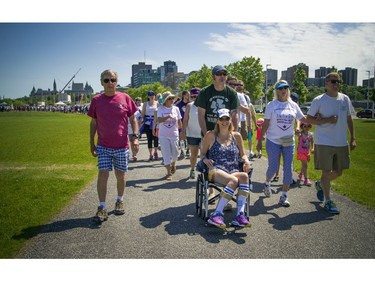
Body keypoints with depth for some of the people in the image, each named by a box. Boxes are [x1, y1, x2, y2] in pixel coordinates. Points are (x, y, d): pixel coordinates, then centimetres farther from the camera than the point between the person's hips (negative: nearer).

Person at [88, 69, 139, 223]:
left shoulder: (125, 98, -2)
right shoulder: (96, 100, 1)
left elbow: (133, 119, 4)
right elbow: (93, 123, 8)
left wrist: (135, 137, -5)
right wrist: (91, 143, 7)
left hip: (122, 146, 0)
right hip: (103, 146, 0)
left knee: (120, 176, 11)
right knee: (102, 175, -5)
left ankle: (120, 201, 32)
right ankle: (102, 208, 4)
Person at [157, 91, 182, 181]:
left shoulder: (176, 109, 2)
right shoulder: (161, 109, -6)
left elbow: (179, 121, 9)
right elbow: (159, 120, -20)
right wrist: (168, 116, -34)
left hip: (174, 135, 2)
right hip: (163, 135, -2)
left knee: (175, 153, 10)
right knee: (166, 154, -2)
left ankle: (173, 164, 42)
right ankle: (169, 173, 5)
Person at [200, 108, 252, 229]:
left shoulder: (236, 136, 18)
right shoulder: (210, 135, 11)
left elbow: (242, 154, 22)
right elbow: (202, 153, 14)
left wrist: (246, 161, -1)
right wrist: (205, 159, -9)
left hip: (234, 171, 3)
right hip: (215, 171, -3)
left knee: (244, 176, -34)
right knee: (234, 181, -36)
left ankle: (240, 214, -38)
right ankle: (217, 214, -34)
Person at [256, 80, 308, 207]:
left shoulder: (293, 105, 6)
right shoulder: (271, 105, -2)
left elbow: (303, 119, 11)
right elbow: (266, 124, -3)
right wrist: (260, 140, -5)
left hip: (289, 142, 3)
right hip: (273, 141, -3)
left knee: (288, 169, 2)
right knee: (273, 167, -1)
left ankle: (284, 196, 13)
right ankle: (267, 183, 33)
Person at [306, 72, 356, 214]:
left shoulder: (345, 99, 6)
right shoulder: (319, 100, -7)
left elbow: (349, 119, 13)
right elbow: (309, 119, -4)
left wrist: (353, 138, 7)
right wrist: (327, 120, -18)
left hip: (341, 143, 5)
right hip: (324, 142, -5)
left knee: (338, 172, 13)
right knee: (327, 172, 1)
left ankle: (320, 184, 41)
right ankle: (328, 201, 16)